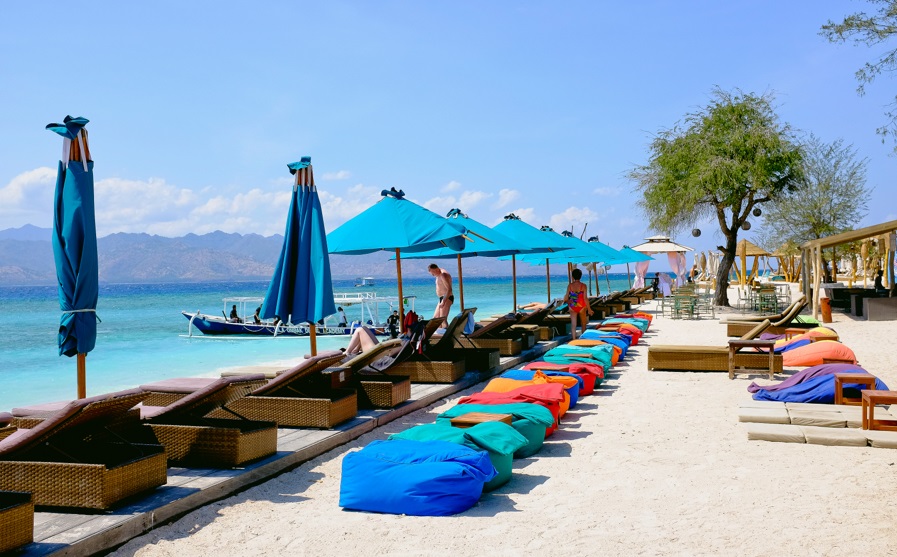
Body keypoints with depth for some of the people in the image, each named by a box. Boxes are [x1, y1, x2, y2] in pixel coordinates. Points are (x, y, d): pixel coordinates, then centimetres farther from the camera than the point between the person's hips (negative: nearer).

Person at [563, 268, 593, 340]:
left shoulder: (570, 285, -5)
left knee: (573, 324, 3)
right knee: (583, 324, 18)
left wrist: (565, 301, 23)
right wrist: (589, 309, -8)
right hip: (581, 307, -1)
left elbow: (567, 297, -1)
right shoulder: (583, 286, -11)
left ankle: (574, 339, -3)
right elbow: (585, 298, -14)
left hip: (572, 307, 1)